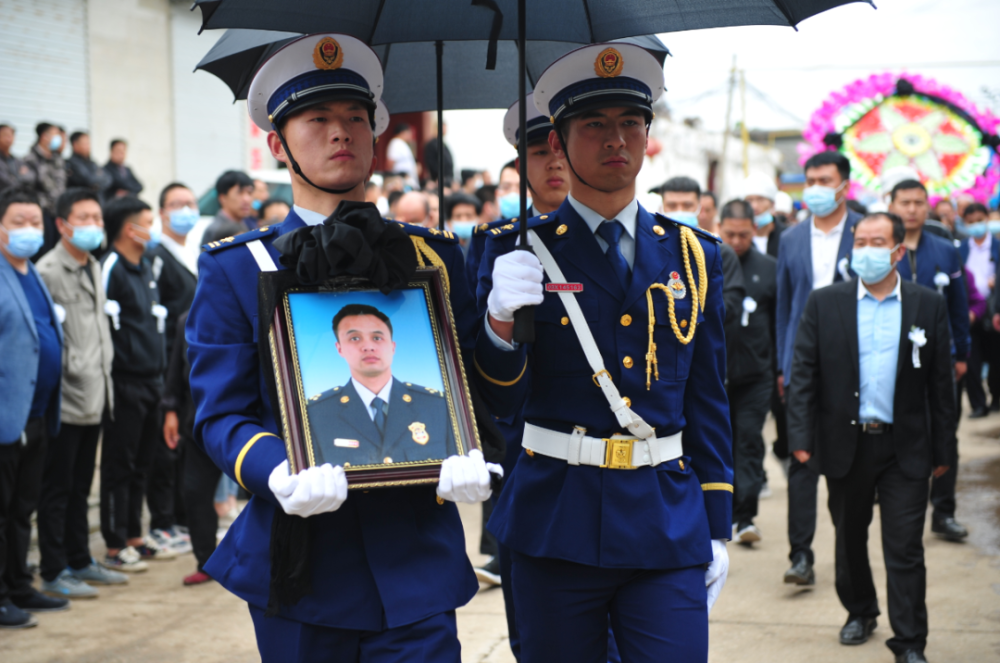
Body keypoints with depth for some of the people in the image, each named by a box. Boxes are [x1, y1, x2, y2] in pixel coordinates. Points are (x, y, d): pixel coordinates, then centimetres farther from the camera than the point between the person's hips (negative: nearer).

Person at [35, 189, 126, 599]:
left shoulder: (94, 268, 15)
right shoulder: (49, 270, -13)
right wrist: (69, 368, -16)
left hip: (94, 396, 8)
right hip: (66, 399, -8)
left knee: (80, 487, 16)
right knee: (57, 489, 0)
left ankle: (80, 562, 25)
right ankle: (54, 573, 6)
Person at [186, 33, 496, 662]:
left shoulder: (434, 256, 9)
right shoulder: (235, 269, 4)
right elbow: (221, 414, -1)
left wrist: (467, 461, -15)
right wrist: (281, 475, -22)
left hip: (415, 563, 1)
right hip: (297, 561, 0)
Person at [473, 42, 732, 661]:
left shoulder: (694, 254, 8)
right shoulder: (518, 250, 2)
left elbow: (708, 401, 12)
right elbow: (500, 401, -2)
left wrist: (718, 529, 10)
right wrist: (500, 323, -22)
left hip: (669, 535, 2)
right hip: (557, 526, -1)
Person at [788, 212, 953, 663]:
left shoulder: (928, 306, 1)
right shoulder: (825, 303, 1)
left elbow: (940, 383, 3)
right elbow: (803, 373, -1)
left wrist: (942, 449, 2)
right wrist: (801, 437, -9)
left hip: (905, 449, -1)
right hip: (845, 444, 1)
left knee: (905, 549, -2)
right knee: (850, 538, 16)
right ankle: (860, 612, 38)